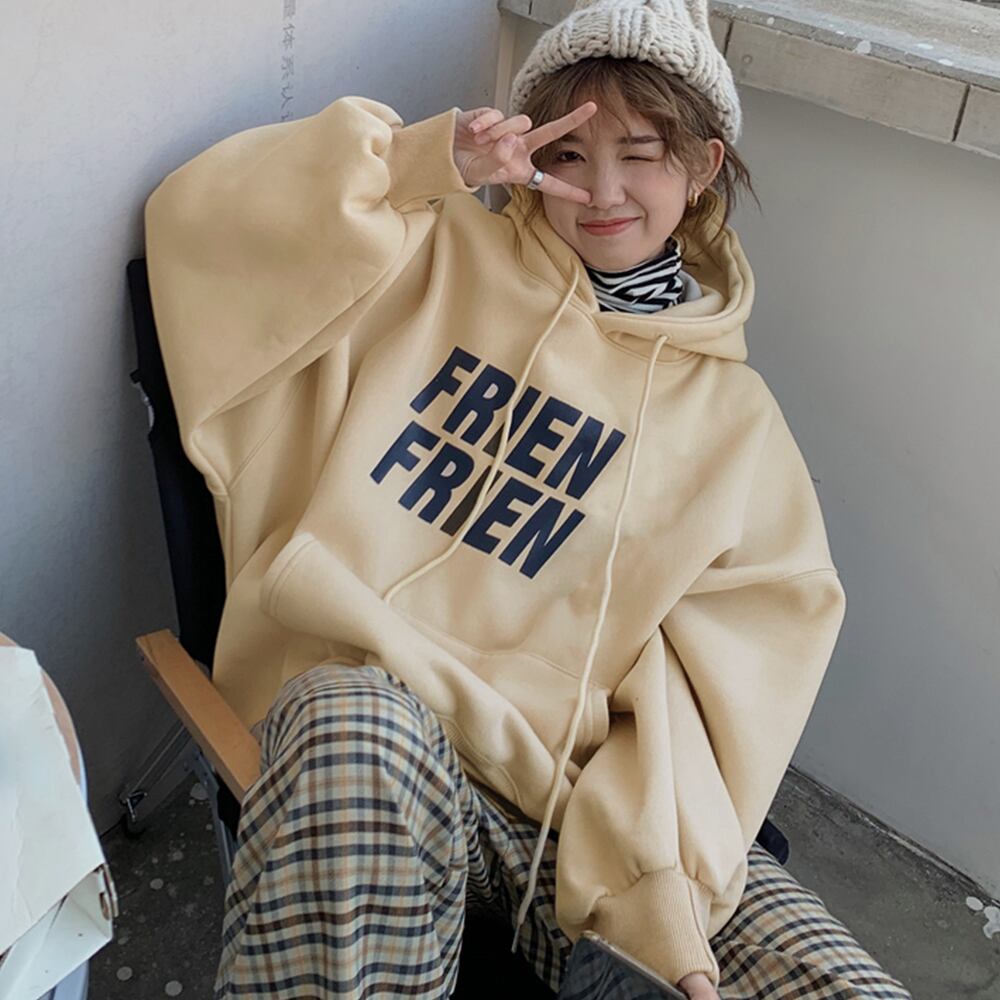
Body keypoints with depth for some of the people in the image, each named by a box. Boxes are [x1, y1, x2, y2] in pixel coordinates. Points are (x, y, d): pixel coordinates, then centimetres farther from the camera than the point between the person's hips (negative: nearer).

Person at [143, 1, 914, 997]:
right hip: (351, 721, -1)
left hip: (572, 787, 2)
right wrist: (429, 160, -7)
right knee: (358, 723, -39)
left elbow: (712, 683, 4)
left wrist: (663, 876, -10)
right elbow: (205, 215, 1)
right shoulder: (439, 263, 10)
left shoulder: (730, 413, 12)